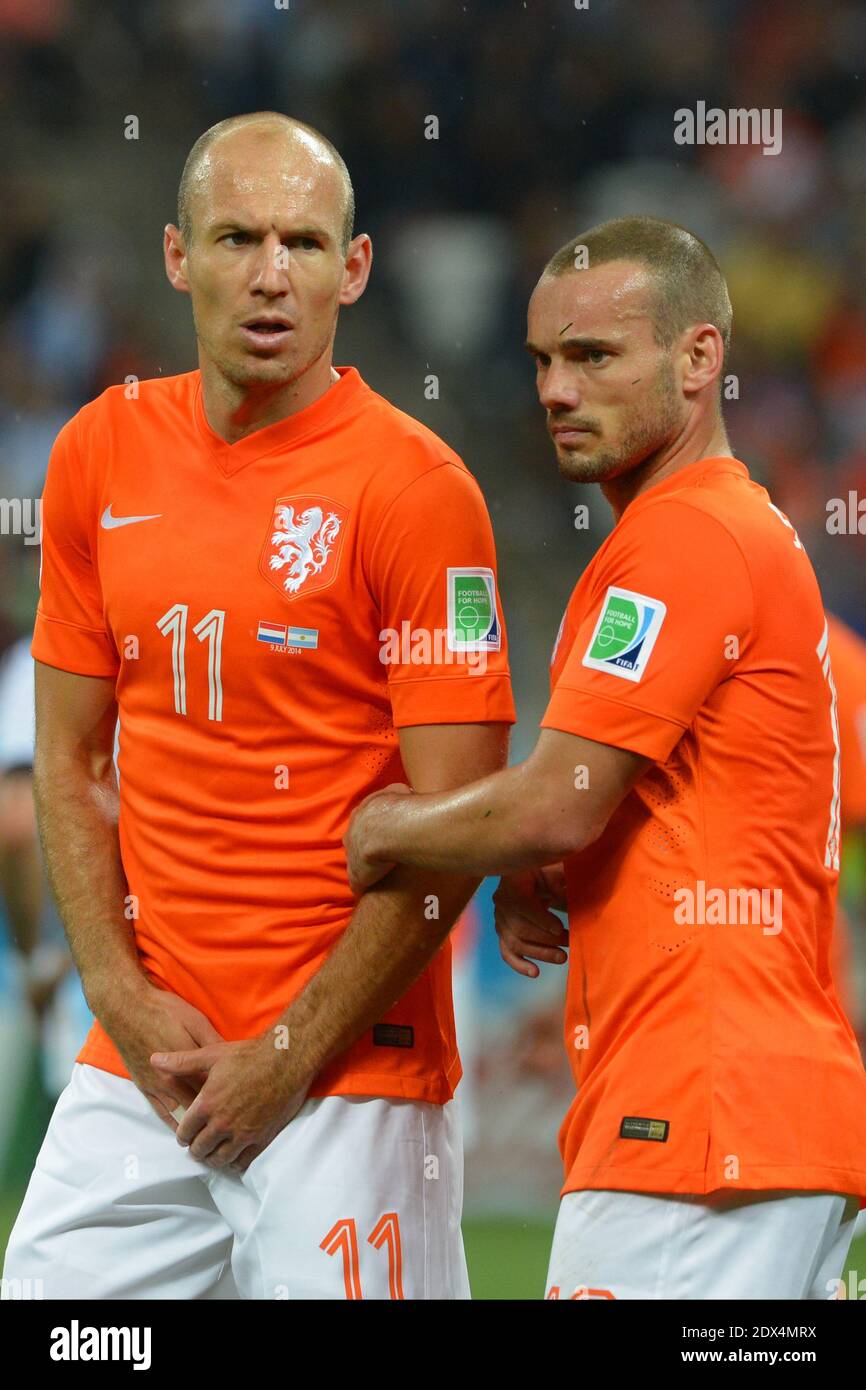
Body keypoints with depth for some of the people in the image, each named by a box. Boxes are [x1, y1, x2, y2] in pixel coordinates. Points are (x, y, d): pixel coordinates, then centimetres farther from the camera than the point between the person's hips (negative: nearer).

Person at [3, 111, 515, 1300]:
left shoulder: (414, 488, -9)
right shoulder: (100, 455, 7)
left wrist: (293, 1057, -11)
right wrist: (121, 994, 1)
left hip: (352, 1070, -5)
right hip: (138, 1064, 5)